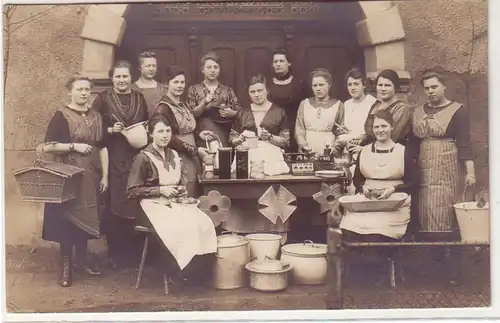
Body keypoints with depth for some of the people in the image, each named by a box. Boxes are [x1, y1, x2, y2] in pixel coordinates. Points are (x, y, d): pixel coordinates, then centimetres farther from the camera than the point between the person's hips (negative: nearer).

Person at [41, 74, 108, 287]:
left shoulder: (96, 117, 10)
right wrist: (74, 146, -18)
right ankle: (66, 265, 10)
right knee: (68, 218, 0)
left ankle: (81, 260, 23)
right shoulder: (61, 116, -6)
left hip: (91, 176, 5)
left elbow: (103, 148, 10)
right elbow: (47, 147, -11)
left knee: (86, 218, 10)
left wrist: (105, 176, 4)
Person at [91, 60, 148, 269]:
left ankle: (131, 250, 17)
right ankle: (115, 252, 7)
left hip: (136, 158, 3)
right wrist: (110, 129, -17)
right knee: (114, 204, -4)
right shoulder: (103, 98, 3)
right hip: (112, 158, -2)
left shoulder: (139, 98, 12)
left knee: (134, 203, 2)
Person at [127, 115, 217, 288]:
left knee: (204, 223, -23)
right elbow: (132, 191, -7)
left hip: (176, 202, 6)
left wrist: (182, 189, 6)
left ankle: (202, 269, -11)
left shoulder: (174, 155, 15)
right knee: (177, 228, -34)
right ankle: (174, 272, -15)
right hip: (154, 205, -5)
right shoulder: (143, 158, -4)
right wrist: (160, 190, -13)